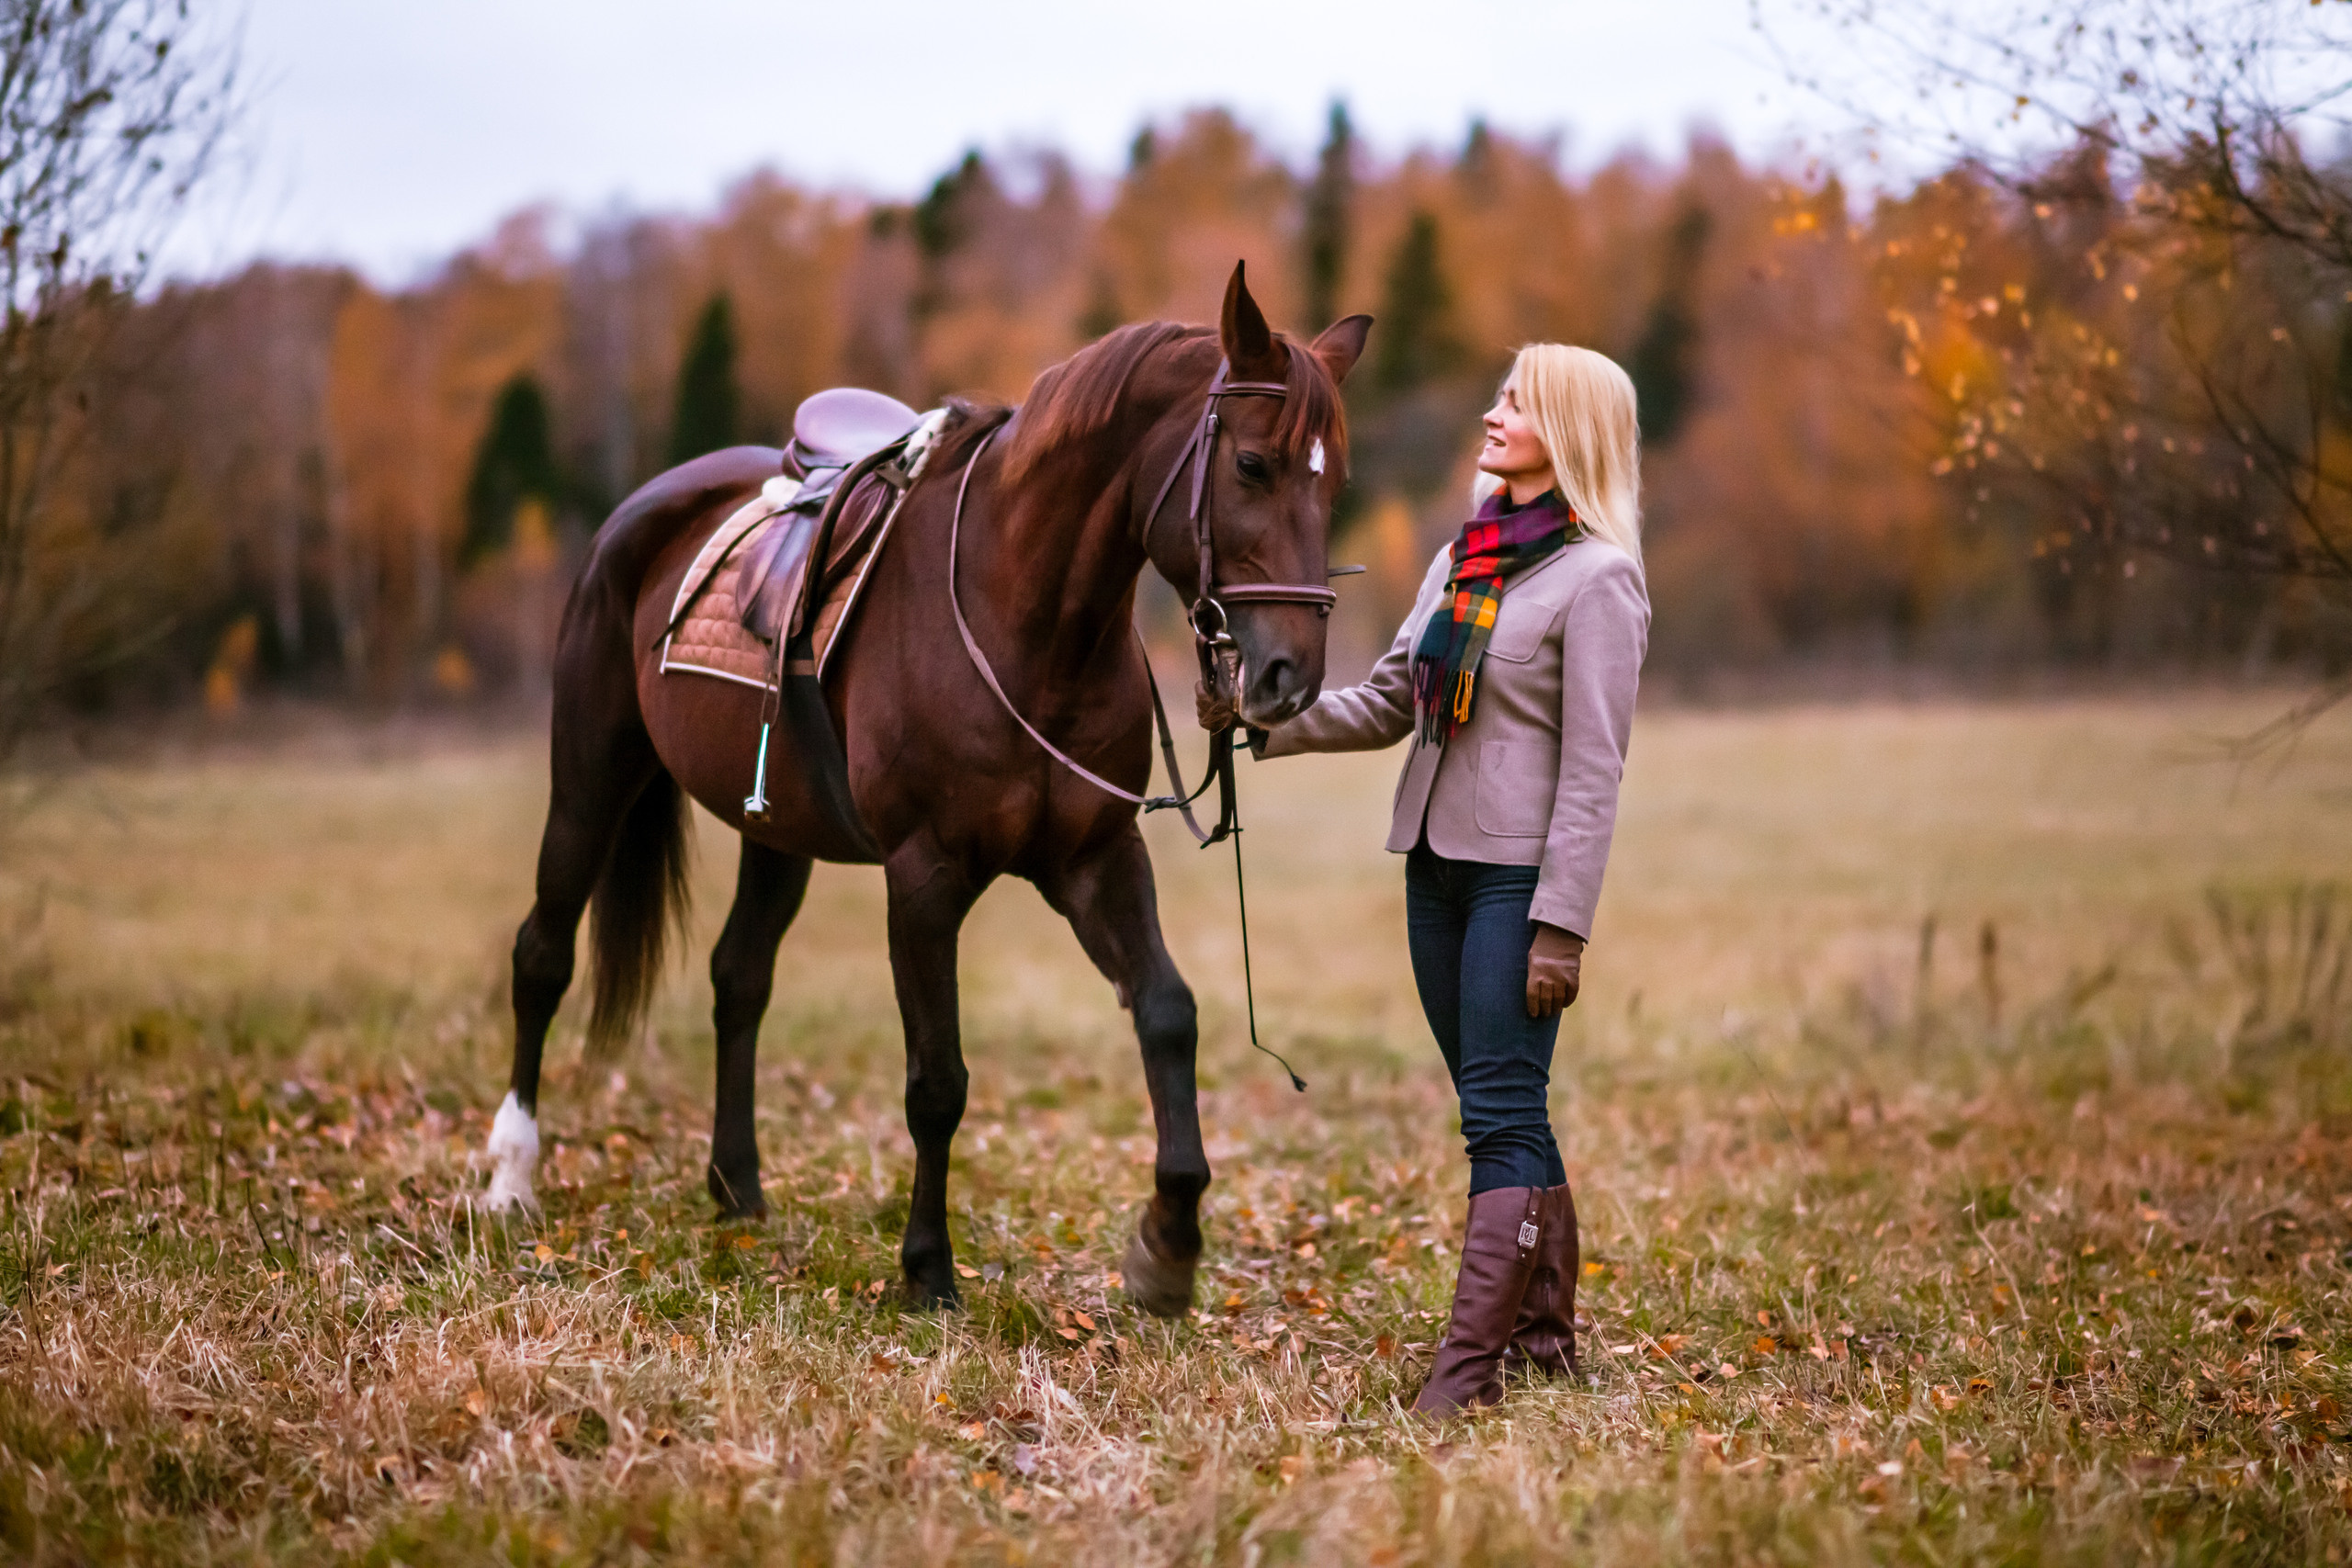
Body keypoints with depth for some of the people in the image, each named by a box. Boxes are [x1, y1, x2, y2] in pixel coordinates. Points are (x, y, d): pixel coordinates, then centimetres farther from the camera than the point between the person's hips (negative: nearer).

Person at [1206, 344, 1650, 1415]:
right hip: (1436, 862, 8)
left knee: (1501, 1115, -8)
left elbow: (1592, 770, -14)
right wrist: (1265, 716, -1)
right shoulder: (1459, 558, 14)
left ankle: (1471, 1361, -9)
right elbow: (1387, 704, 14)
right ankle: (1546, 1333, 21)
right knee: (1501, 1111, 12)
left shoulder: (1596, 579, -10)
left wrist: (1561, 927, -18)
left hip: (1519, 874, -8)